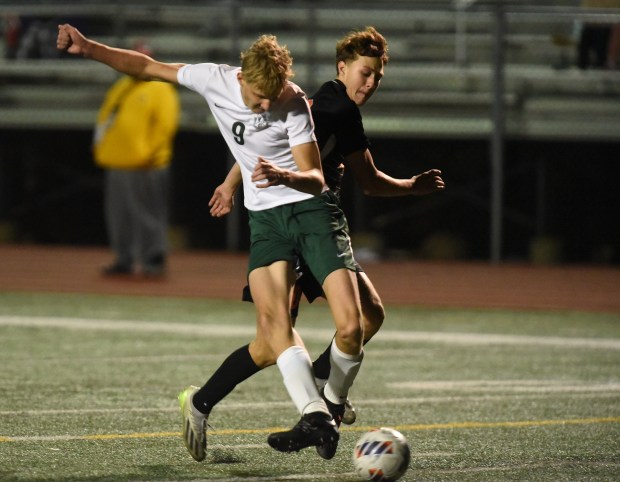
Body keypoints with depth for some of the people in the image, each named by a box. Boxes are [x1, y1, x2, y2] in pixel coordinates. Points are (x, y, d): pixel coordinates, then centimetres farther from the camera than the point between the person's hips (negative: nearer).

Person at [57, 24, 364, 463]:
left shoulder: (295, 104, -14)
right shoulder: (214, 81, -6)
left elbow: (315, 179, -15)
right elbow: (148, 67, 7)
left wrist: (284, 176, -36)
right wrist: (88, 49, -1)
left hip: (312, 209, -2)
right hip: (265, 217, 2)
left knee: (351, 327, -17)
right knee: (274, 327, -22)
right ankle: (316, 419, -33)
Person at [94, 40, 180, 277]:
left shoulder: (160, 89, -2)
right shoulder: (120, 87, 19)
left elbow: (165, 124, -10)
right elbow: (104, 117, 22)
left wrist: (151, 153, -16)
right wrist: (100, 145, 10)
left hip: (145, 166, -7)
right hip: (116, 163, 7)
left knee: (148, 215, -6)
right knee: (119, 215, 8)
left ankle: (153, 261, -1)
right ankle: (124, 259, 15)